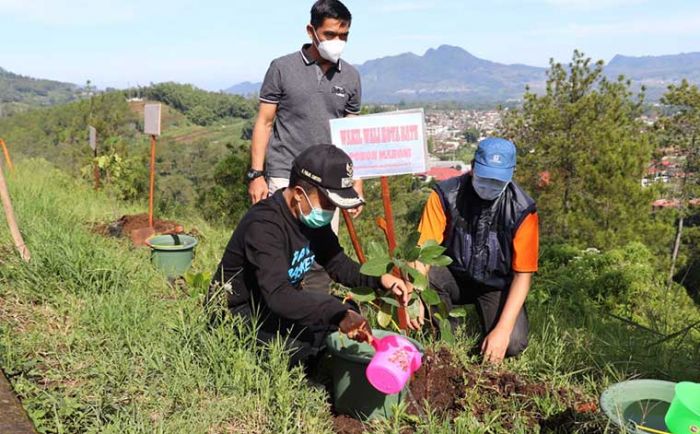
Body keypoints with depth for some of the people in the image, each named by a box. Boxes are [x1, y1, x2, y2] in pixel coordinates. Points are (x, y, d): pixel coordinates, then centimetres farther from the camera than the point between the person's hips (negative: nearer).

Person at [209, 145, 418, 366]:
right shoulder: (264, 225, -29)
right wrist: (338, 314, -49)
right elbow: (278, 296, -40)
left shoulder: (311, 215, -3)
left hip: (277, 307, 9)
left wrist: (380, 280, -10)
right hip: (237, 315, -8)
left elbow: (338, 264, 7)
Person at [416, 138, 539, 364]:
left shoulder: (521, 210, -18)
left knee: (513, 343, -24)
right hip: (454, 276, 1)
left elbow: (523, 274, -15)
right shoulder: (446, 194, -18)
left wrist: (503, 329, -24)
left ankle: (492, 323, 13)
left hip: (497, 285, 0)